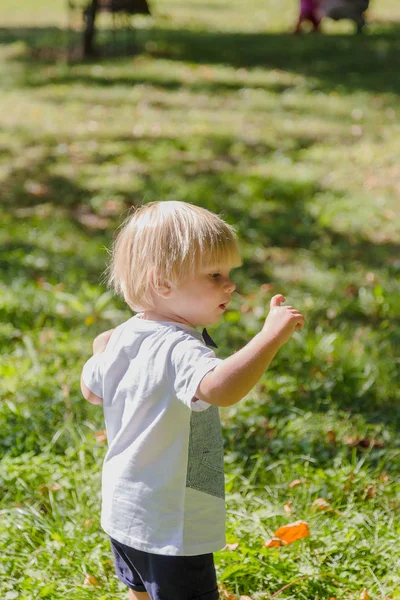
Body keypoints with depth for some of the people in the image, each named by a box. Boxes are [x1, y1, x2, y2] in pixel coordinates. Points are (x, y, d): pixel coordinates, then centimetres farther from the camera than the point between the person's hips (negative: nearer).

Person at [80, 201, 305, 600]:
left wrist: (102, 353, 31)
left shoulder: (126, 336, 1)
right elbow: (220, 388, -50)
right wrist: (271, 335, -48)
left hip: (123, 511, 10)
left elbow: (91, 389, 17)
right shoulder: (179, 350, -29)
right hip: (172, 527, -10)